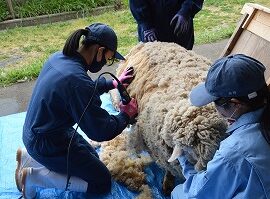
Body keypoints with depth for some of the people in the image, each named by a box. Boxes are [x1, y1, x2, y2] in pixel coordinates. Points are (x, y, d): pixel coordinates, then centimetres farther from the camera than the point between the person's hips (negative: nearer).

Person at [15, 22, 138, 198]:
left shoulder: (58, 57, -5)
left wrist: (113, 83, 11)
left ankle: (29, 157, 19)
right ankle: (32, 177, 0)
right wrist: (126, 114, -7)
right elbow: (101, 131, -23)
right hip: (47, 145, -9)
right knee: (102, 183, 4)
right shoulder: (77, 81, -33)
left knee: (92, 158, 25)